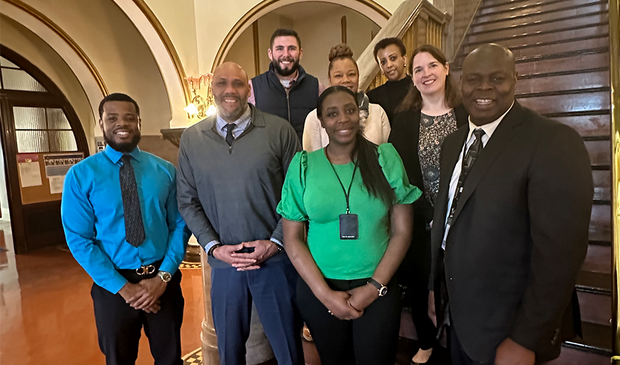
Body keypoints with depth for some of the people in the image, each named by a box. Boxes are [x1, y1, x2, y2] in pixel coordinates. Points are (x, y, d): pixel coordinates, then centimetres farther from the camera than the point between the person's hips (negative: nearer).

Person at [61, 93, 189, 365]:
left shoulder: (166, 171, -1)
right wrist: (123, 287, -14)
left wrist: (163, 276, -14)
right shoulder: (80, 175, -6)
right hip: (113, 285, -1)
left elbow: (180, 225, -2)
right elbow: (79, 240, -9)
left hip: (164, 280, 1)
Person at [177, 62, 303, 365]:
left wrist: (276, 242, -10)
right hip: (223, 262, 3)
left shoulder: (279, 130, -4)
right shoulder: (191, 139, 4)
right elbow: (187, 201, 6)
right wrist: (213, 246, -5)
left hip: (275, 259, -2)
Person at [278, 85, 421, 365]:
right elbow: (292, 238, -4)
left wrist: (374, 287, -9)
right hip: (318, 289, 1)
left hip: (378, 289, 0)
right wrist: (325, 294, -10)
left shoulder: (385, 157, -4)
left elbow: (402, 230, -3)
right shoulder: (303, 164, -4)